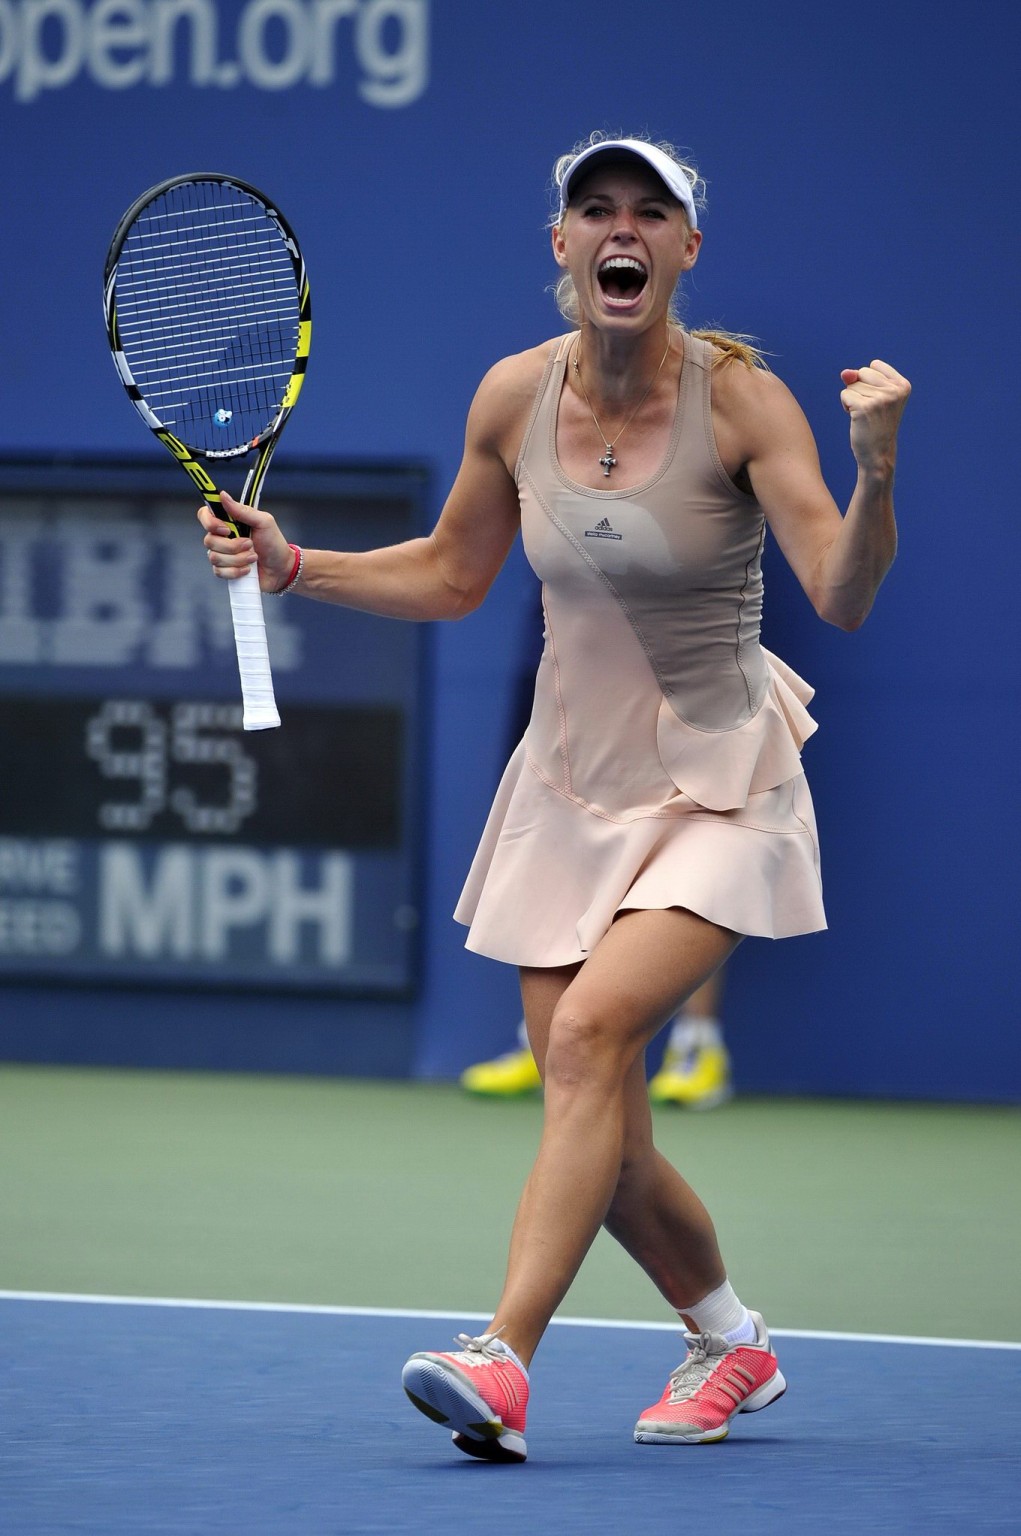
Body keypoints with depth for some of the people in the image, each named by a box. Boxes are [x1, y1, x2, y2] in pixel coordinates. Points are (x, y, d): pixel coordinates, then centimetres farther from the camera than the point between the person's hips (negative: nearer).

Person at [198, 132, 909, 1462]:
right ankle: (732, 1339, 31)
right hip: (571, 788, 5)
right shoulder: (514, 398, -2)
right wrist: (292, 565, 1)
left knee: (590, 1029, -27)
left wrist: (874, 470, -39)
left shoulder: (739, 396, -14)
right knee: (598, 1137, 4)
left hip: (718, 788, -5)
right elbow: (448, 576, 14)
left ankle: (503, 1360, -31)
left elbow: (843, 597, -22)